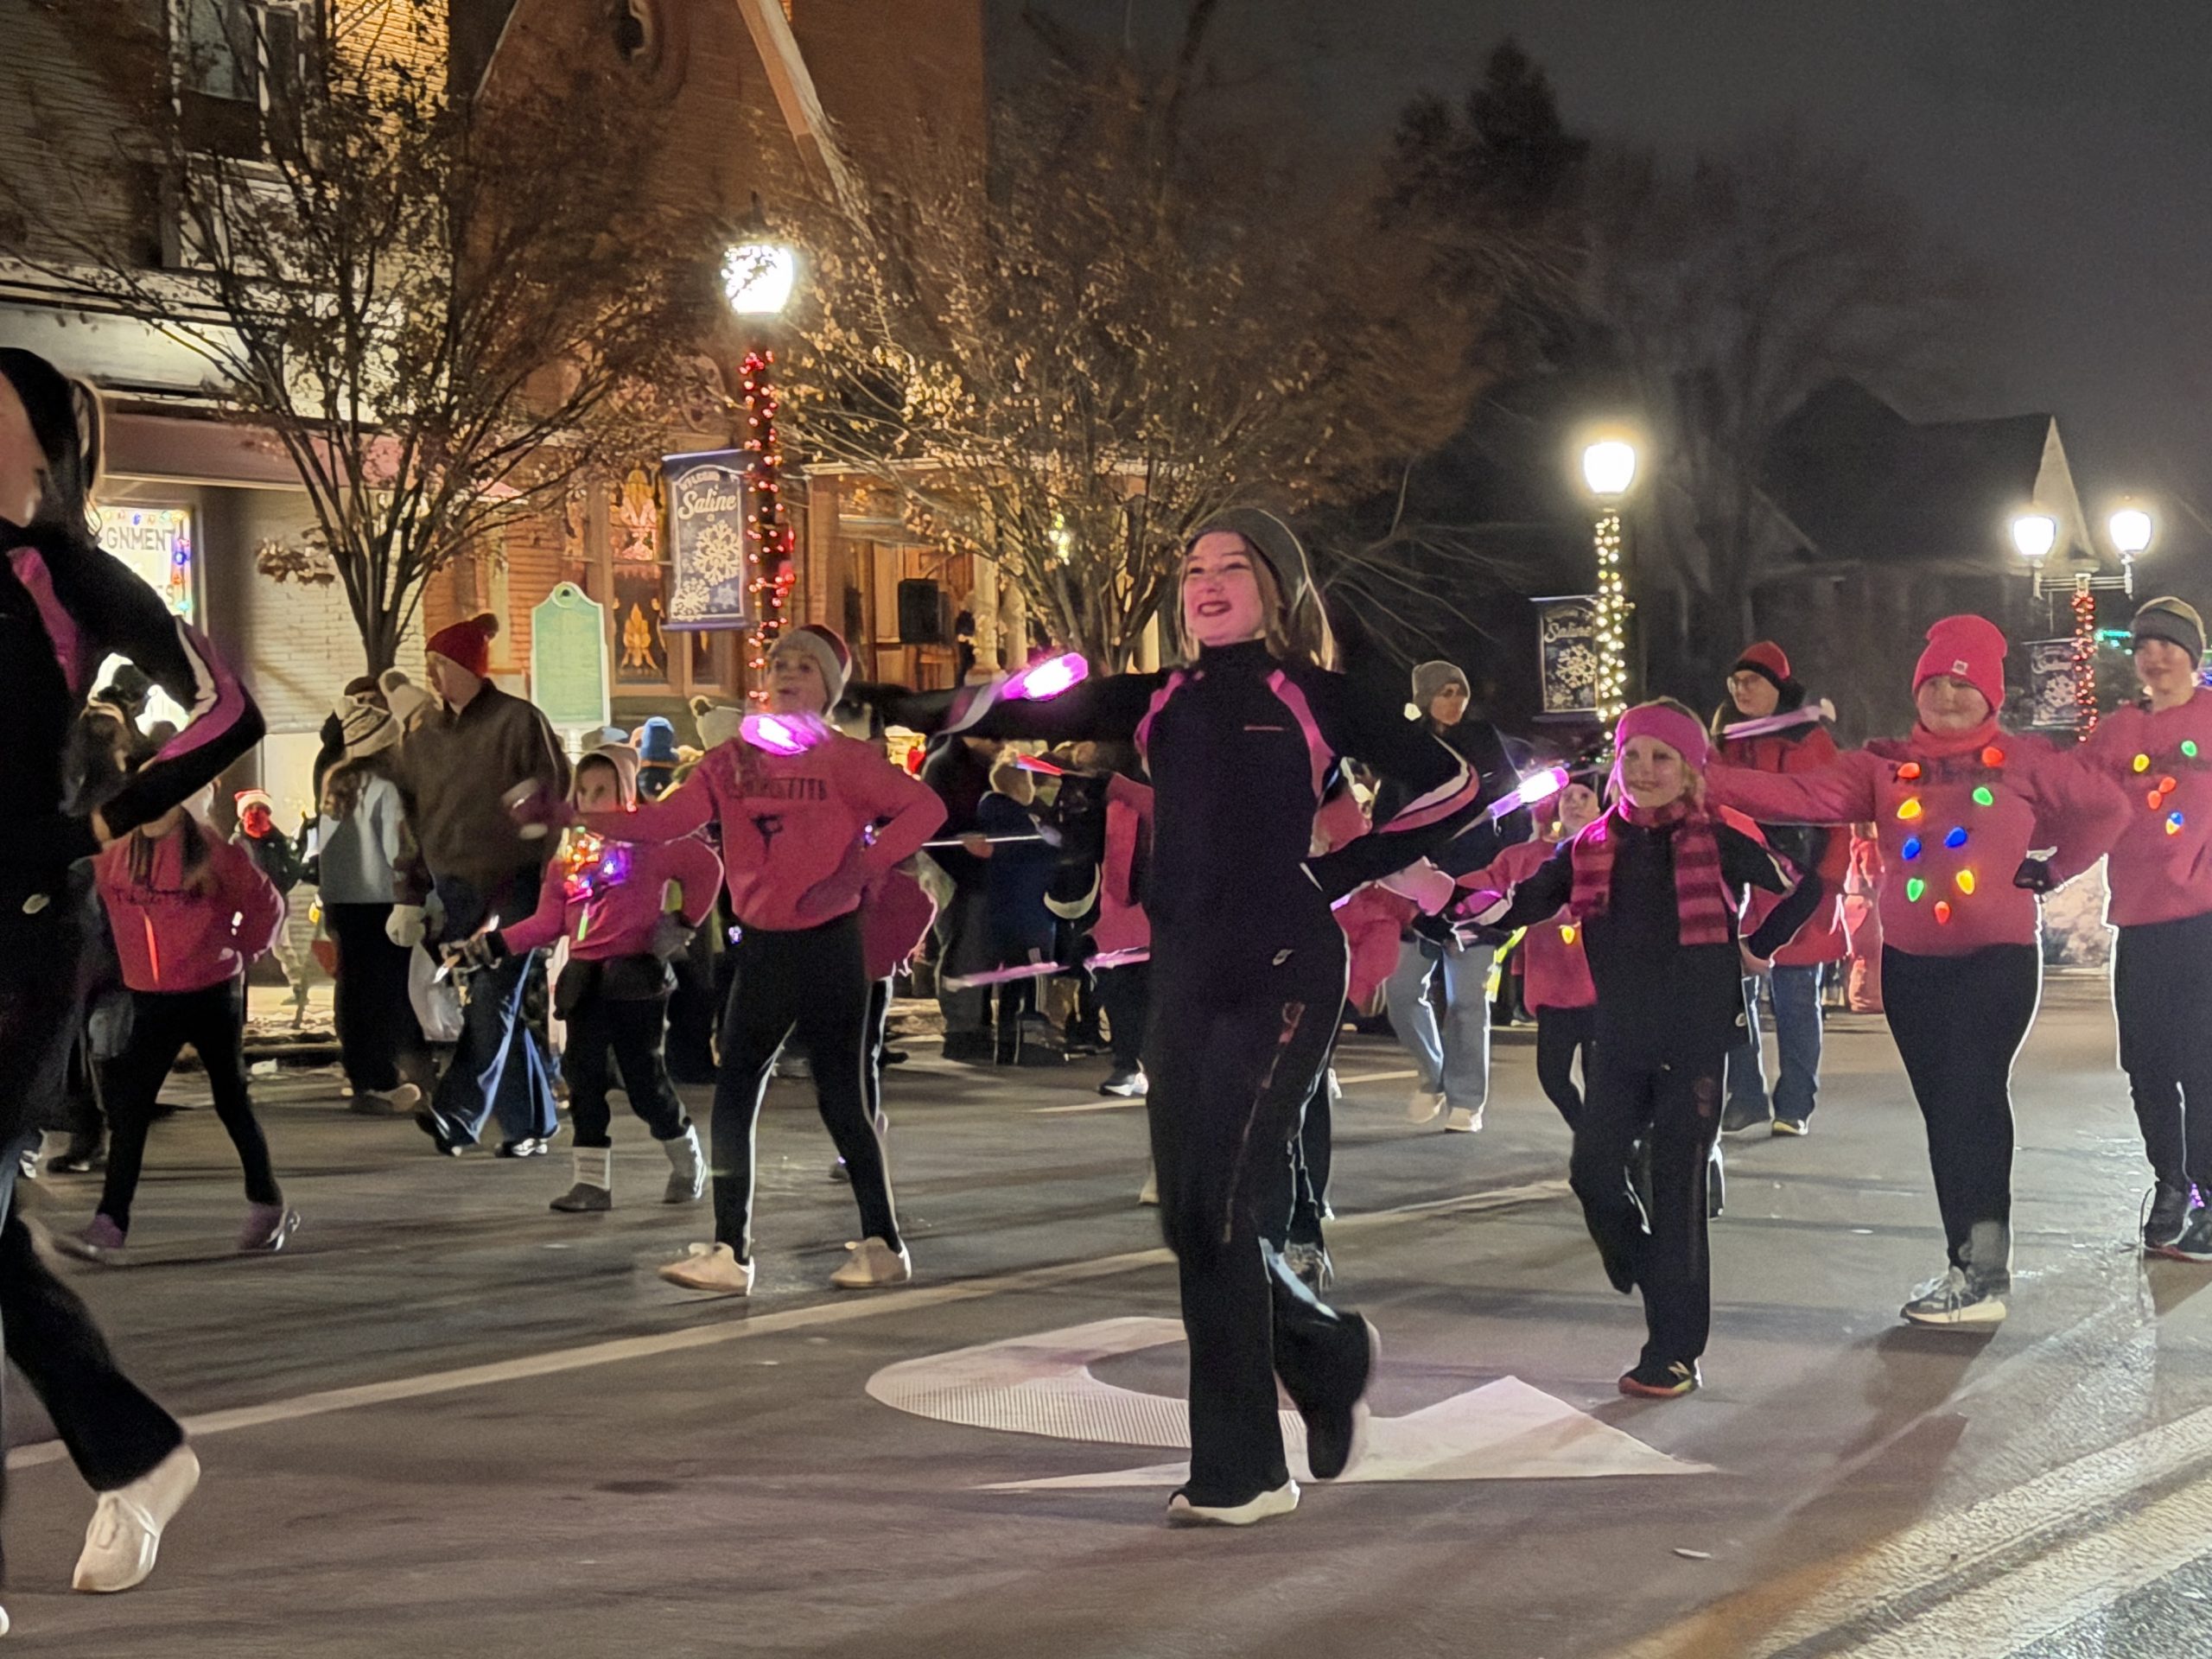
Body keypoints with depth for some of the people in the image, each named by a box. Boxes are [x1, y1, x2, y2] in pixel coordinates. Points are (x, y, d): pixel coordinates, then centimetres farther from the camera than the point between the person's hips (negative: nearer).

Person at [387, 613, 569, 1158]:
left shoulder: (518, 721, -5)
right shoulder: (425, 736, 13)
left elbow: (555, 802, -6)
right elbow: (411, 820, 14)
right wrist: (410, 897, 8)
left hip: (513, 887, -6)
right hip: (457, 891, 6)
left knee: (492, 999, -14)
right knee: (498, 1007, 7)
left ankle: (457, 1116, -22)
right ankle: (532, 1124, 12)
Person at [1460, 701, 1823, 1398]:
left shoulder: (1720, 843, -4)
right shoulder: (1593, 847, 5)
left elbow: (1806, 887, 3)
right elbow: (1523, 902, -3)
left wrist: (1757, 949, 1)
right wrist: (1448, 895, -21)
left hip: (1696, 1040, -4)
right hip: (1623, 1042, 4)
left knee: (1677, 1186, -4)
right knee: (1594, 1170, -4)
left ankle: (1675, 1352, 2)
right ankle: (1651, 1282, 25)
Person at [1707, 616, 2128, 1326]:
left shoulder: (2024, 761, -1)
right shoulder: (1884, 766, 3)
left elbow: (2108, 807, 9)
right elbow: (1802, 796, -10)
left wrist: (2052, 871, 4)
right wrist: (1705, 780, -23)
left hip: (1998, 959, -4)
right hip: (1912, 964, 4)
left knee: (1971, 1097, -14)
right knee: (1946, 1109, 8)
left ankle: (1980, 1269, -9)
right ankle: (1974, 1267, 15)